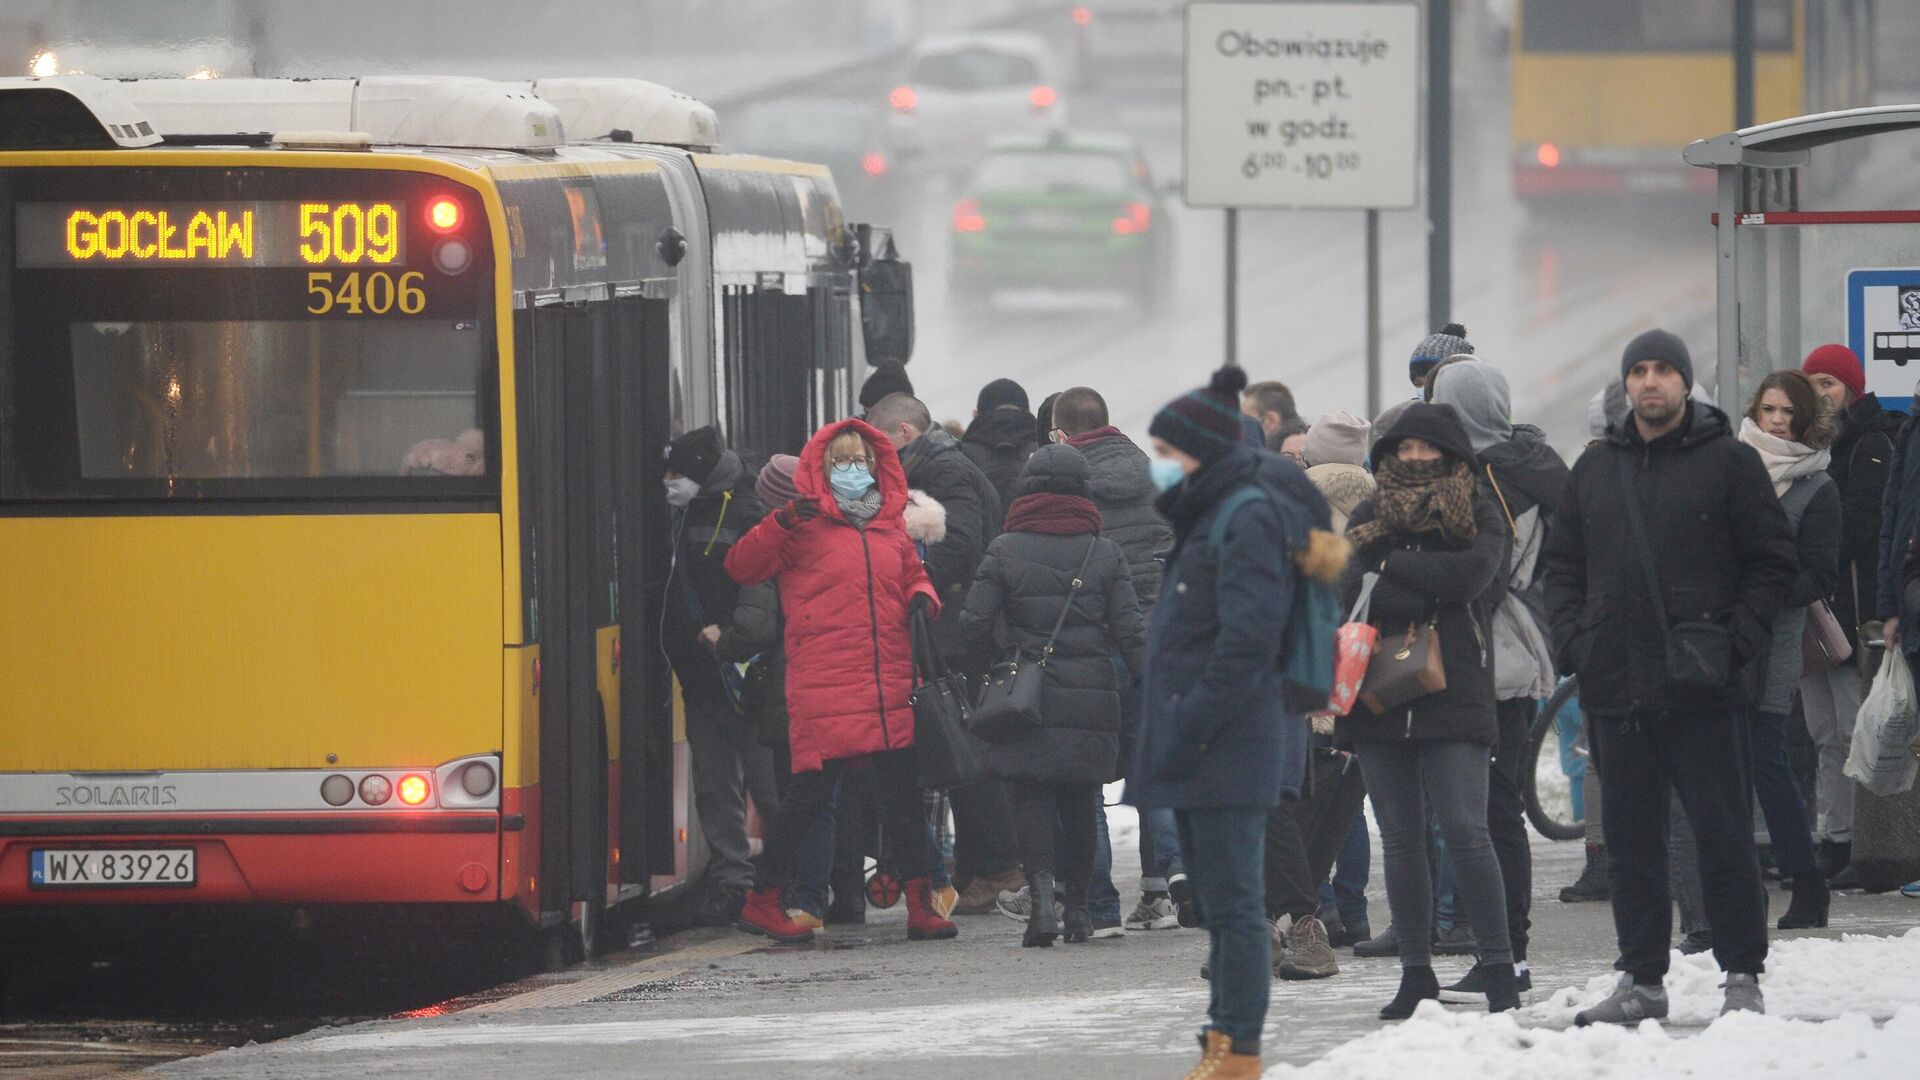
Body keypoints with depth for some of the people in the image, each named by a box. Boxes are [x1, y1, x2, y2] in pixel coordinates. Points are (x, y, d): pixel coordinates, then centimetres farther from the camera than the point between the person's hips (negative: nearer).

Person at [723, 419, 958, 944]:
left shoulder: (890, 527, 17)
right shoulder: (805, 527, 2)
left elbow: (914, 575, 30)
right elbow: (741, 566, -4)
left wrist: (922, 597, 7)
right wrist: (781, 523, -18)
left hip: (890, 691, 5)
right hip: (823, 692, -5)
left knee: (904, 793, 4)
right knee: (812, 793, -4)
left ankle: (920, 904, 9)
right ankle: (762, 903, 7)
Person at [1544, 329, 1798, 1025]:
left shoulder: (1728, 462, 0)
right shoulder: (1596, 468, 14)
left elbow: (1773, 564, 0)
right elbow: (1562, 563, 19)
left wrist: (1735, 643, -9)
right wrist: (1573, 640, 4)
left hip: (1702, 687, -4)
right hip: (1616, 687, 4)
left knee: (1722, 833, -2)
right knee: (1631, 839, 7)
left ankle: (1742, 975, 4)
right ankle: (1641, 980, 13)